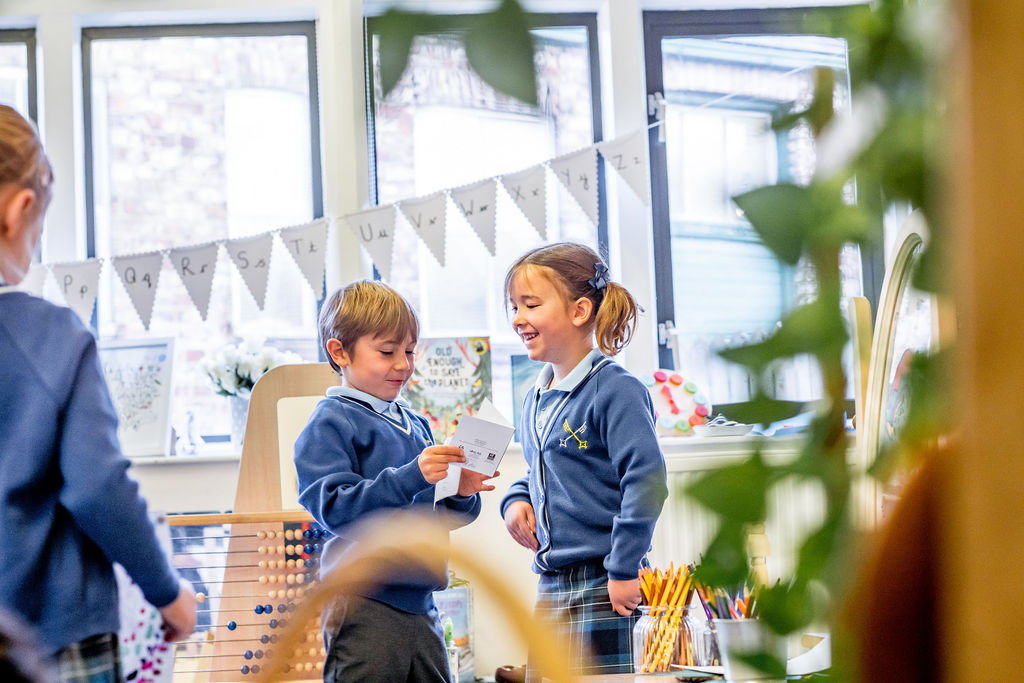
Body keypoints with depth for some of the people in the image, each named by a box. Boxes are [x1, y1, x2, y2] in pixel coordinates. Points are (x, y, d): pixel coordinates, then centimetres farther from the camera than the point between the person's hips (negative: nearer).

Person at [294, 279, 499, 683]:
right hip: (365, 607, -7)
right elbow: (334, 506, -18)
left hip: (420, 604, 7)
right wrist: (412, 476, -26)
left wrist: (460, 494, -3)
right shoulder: (330, 424, -5)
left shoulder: (415, 425, 17)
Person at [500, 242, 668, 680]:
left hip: (600, 583, -8)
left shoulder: (614, 390, -13)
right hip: (550, 586, 8)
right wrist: (515, 500, 7)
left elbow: (647, 479, -19)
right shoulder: (536, 401, 14)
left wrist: (624, 570, -19)